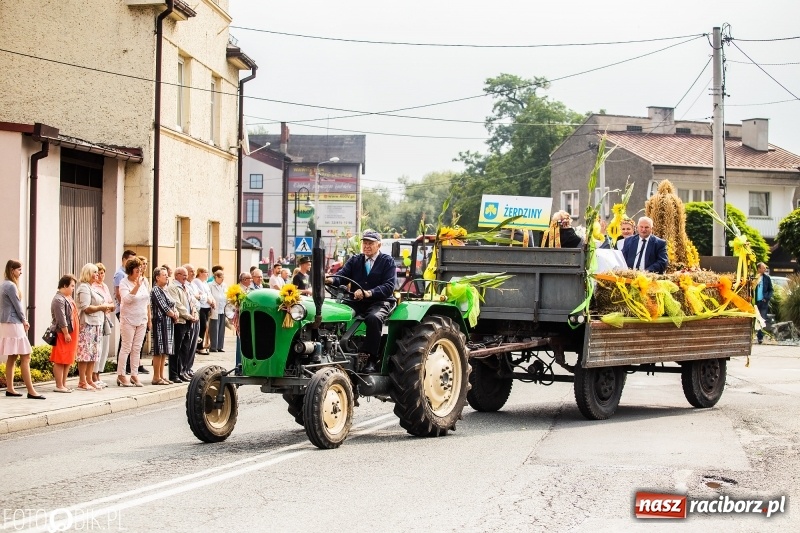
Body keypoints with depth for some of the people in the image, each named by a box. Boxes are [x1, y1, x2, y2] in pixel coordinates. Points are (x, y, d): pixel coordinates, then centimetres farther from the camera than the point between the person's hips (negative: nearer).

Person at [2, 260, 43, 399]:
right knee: (25, 356, -10)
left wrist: (22, 320, 7)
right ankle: (30, 391, -12)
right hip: (13, 324, -10)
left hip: (7, 324, 10)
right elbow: (17, 305, -12)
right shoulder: (11, 286, -16)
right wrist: (24, 320, 3)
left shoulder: (4, 285, 14)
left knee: (12, 357, 12)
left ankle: (9, 389, 14)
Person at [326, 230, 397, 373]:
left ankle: (371, 359, -28)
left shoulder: (387, 261, 2)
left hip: (380, 302, -4)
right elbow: (343, 275, 1)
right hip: (357, 301, 4)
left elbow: (389, 286, -11)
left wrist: (369, 293, -28)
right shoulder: (355, 260, 15)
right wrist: (331, 280, -25)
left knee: (373, 318, -37)